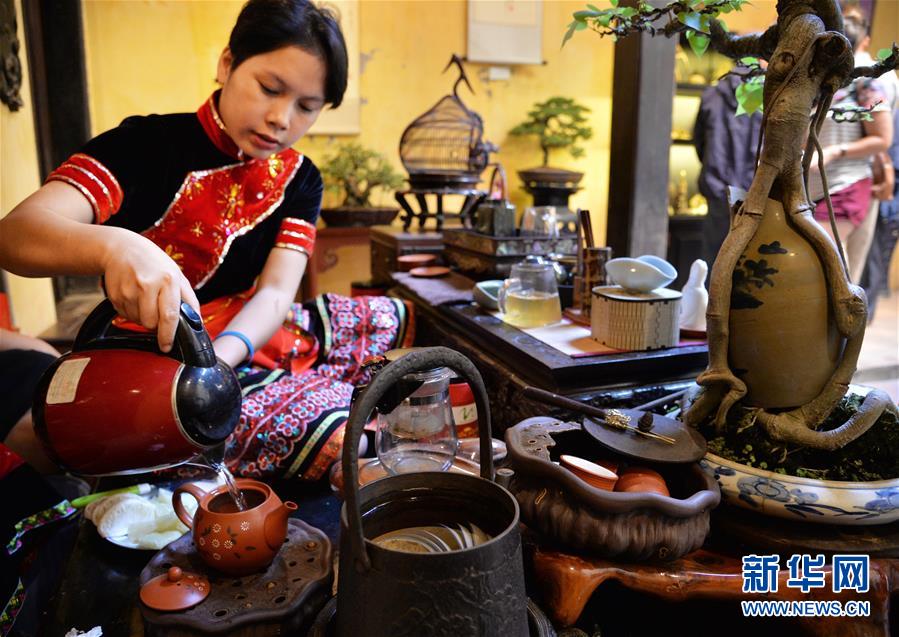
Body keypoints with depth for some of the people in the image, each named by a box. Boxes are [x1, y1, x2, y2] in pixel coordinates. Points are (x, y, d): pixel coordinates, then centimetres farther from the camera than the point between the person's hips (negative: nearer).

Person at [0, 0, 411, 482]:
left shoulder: (298, 179, 0)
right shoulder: (148, 145, -13)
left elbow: (275, 294, -12)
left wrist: (217, 358, -33)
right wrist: (114, 247, -49)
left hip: (248, 336, 6)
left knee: (388, 318, 6)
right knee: (332, 433, -24)